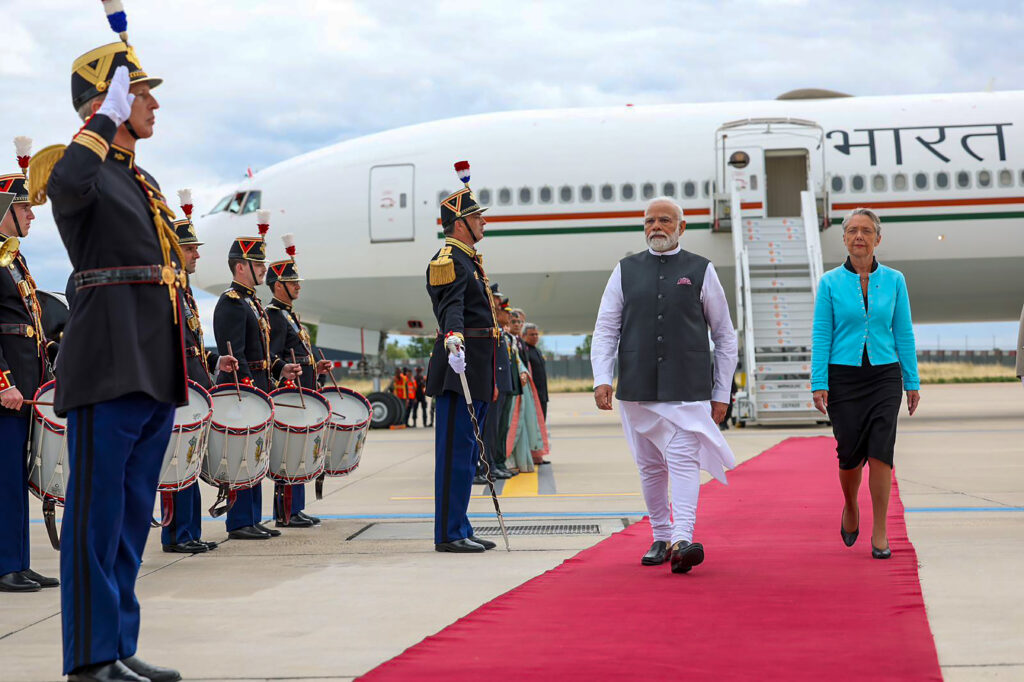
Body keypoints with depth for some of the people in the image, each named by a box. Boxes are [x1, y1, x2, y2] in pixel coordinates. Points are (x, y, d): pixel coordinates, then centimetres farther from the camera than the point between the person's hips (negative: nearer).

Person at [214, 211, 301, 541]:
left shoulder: (252, 301, 19)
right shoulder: (231, 303, -12)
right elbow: (234, 355, -18)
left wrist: (280, 368, 9)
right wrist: (251, 389, -22)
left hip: (257, 391, 10)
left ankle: (253, 520, 16)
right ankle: (240, 523, -3)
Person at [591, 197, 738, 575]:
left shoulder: (701, 271, 6)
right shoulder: (625, 271, 10)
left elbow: (725, 336, 9)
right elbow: (605, 330, 9)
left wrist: (721, 393, 6)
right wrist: (602, 379, -5)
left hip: (687, 388, -3)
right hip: (637, 388, 3)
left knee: (683, 460, -15)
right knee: (650, 466, 9)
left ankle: (682, 542, -24)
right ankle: (660, 537, 22)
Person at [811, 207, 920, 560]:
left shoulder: (894, 280, 5)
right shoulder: (830, 282, 1)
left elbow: (904, 333, 7)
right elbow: (821, 335, 0)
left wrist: (912, 382, 4)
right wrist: (819, 383, -7)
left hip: (884, 376, 0)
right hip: (843, 377, 0)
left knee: (880, 452, -10)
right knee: (850, 454, 1)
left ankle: (880, 534, -3)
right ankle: (850, 508, 32)